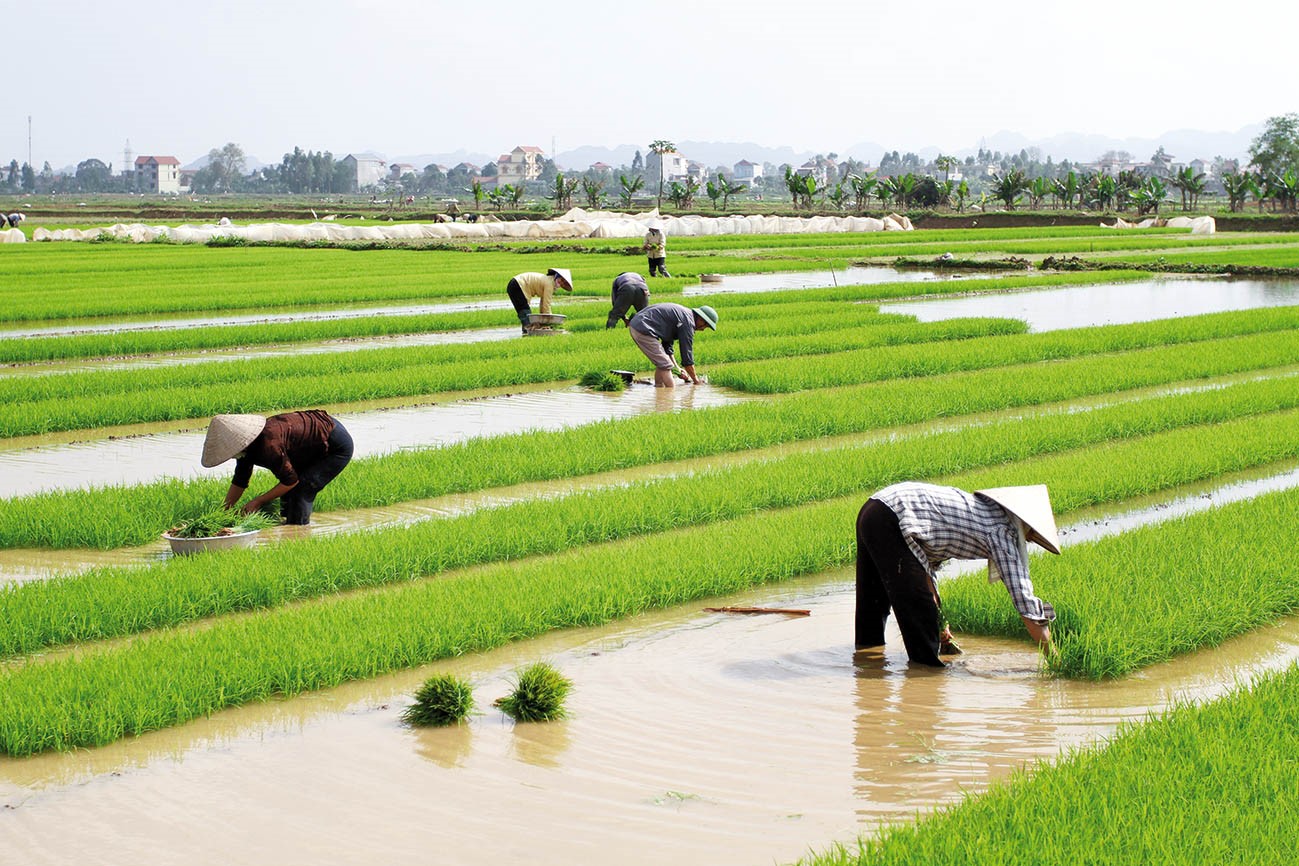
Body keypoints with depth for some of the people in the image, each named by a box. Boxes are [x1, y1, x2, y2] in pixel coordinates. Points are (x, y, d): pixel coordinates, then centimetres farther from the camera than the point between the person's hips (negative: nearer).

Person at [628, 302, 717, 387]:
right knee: (665, 365, -7)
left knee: (662, 363, 18)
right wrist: (695, 379, 3)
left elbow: (667, 345, 25)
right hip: (643, 329, -10)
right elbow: (687, 353, -8)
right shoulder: (688, 321, -10)